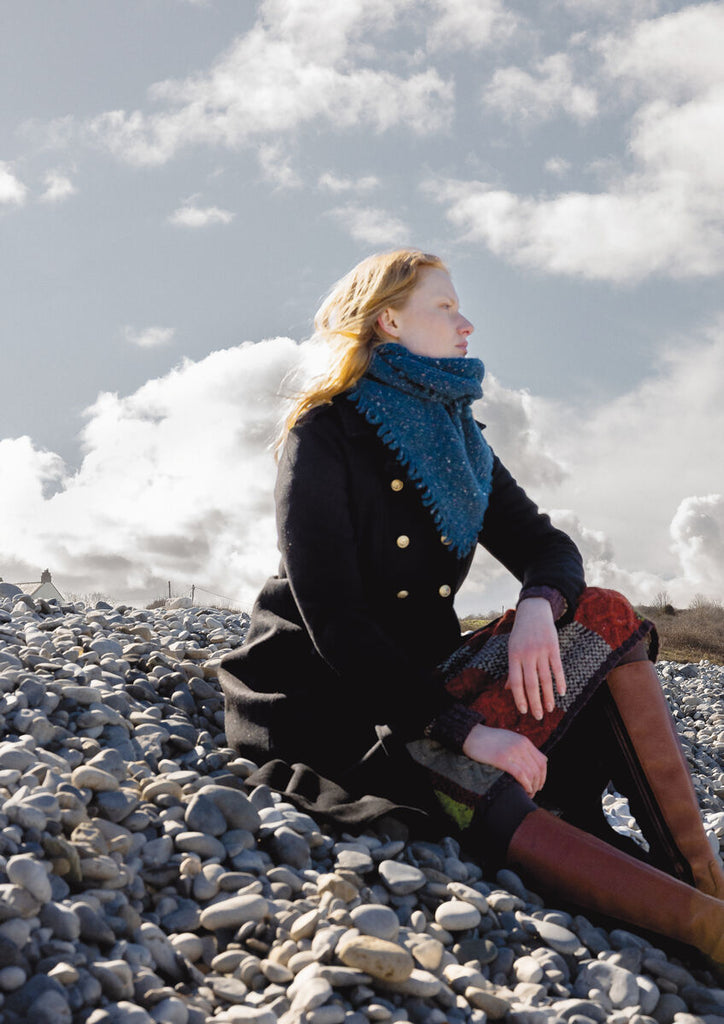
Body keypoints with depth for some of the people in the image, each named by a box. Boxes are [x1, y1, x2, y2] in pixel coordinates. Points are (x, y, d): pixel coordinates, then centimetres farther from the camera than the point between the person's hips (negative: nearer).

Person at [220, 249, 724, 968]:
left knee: (604, 617, -13)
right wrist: (466, 729, -28)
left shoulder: (456, 440, 12)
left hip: (421, 678, 7)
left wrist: (539, 606, -22)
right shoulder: (326, 435, -10)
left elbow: (545, 544, 3)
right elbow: (333, 620, -20)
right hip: (324, 708, -6)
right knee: (471, 785, -36)